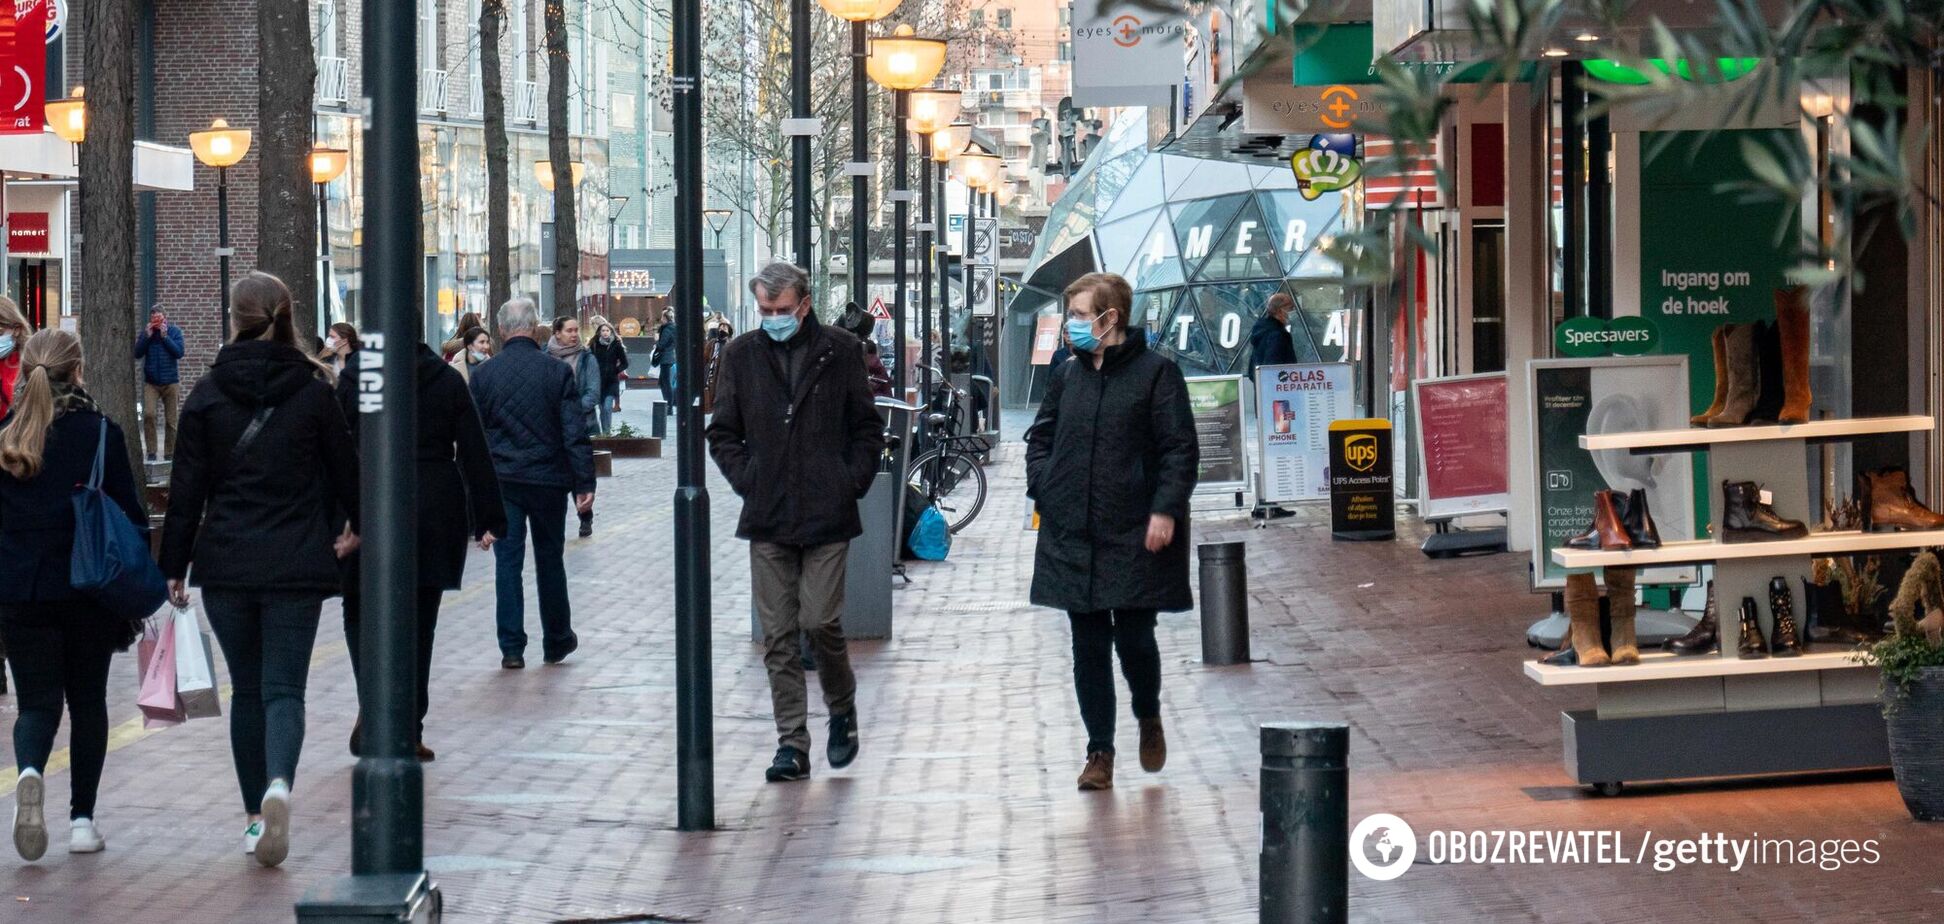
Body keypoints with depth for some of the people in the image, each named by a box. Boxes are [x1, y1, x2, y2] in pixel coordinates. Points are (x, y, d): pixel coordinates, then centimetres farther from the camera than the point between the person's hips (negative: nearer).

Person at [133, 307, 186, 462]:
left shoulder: (175, 331, 0)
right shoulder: (145, 332, 4)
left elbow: (179, 352, -10)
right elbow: (137, 353, -2)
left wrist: (165, 336, -15)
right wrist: (147, 336, -12)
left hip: (170, 382, 0)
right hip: (150, 382, 0)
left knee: (171, 420, 4)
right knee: (149, 414, -18)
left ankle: (170, 452, 14)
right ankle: (151, 450, -9)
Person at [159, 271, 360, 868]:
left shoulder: (207, 394, 0)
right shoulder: (312, 390, -2)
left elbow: (187, 488, 1)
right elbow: (344, 465, 8)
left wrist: (173, 567, 7)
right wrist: (357, 527, 26)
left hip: (225, 565, 1)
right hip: (295, 565, -1)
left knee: (246, 689, 13)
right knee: (284, 688, -3)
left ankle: (256, 815, 14)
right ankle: (278, 784, -30)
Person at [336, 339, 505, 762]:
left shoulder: (351, 381, -2)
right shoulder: (449, 381, 3)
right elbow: (474, 454, 2)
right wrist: (489, 518, 6)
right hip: (437, 512, 2)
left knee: (362, 612, 11)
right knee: (419, 620, 8)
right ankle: (409, 733, 10)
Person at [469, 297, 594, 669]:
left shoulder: (483, 375, -1)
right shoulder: (557, 371, -6)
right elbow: (576, 433, -8)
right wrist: (584, 483, -6)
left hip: (500, 481, 0)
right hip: (548, 480, 0)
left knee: (507, 562, 4)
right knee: (550, 560, 13)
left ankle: (512, 647, 1)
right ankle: (556, 641, 24)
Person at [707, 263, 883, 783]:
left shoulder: (840, 351, 3)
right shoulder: (742, 355, 7)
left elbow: (868, 428, 8)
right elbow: (723, 432, 13)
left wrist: (852, 482, -2)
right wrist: (746, 480, 1)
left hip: (827, 516, -2)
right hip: (767, 518, 2)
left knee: (821, 622, -7)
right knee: (778, 635, 1)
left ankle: (842, 710, 20)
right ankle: (792, 744, 6)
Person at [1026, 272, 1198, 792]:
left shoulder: (1156, 373, -4)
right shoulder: (1069, 376, 11)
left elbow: (1180, 449, -6)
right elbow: (1040, 436, 22)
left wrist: (1165, 509, -15)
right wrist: (1042, 488, 6)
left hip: (1134, 536, -4)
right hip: (1072, 535, 4)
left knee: (1134, 639, -3)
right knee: (1089, 645, 5)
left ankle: (1149, 719, 27)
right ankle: (1099, 750, 13)